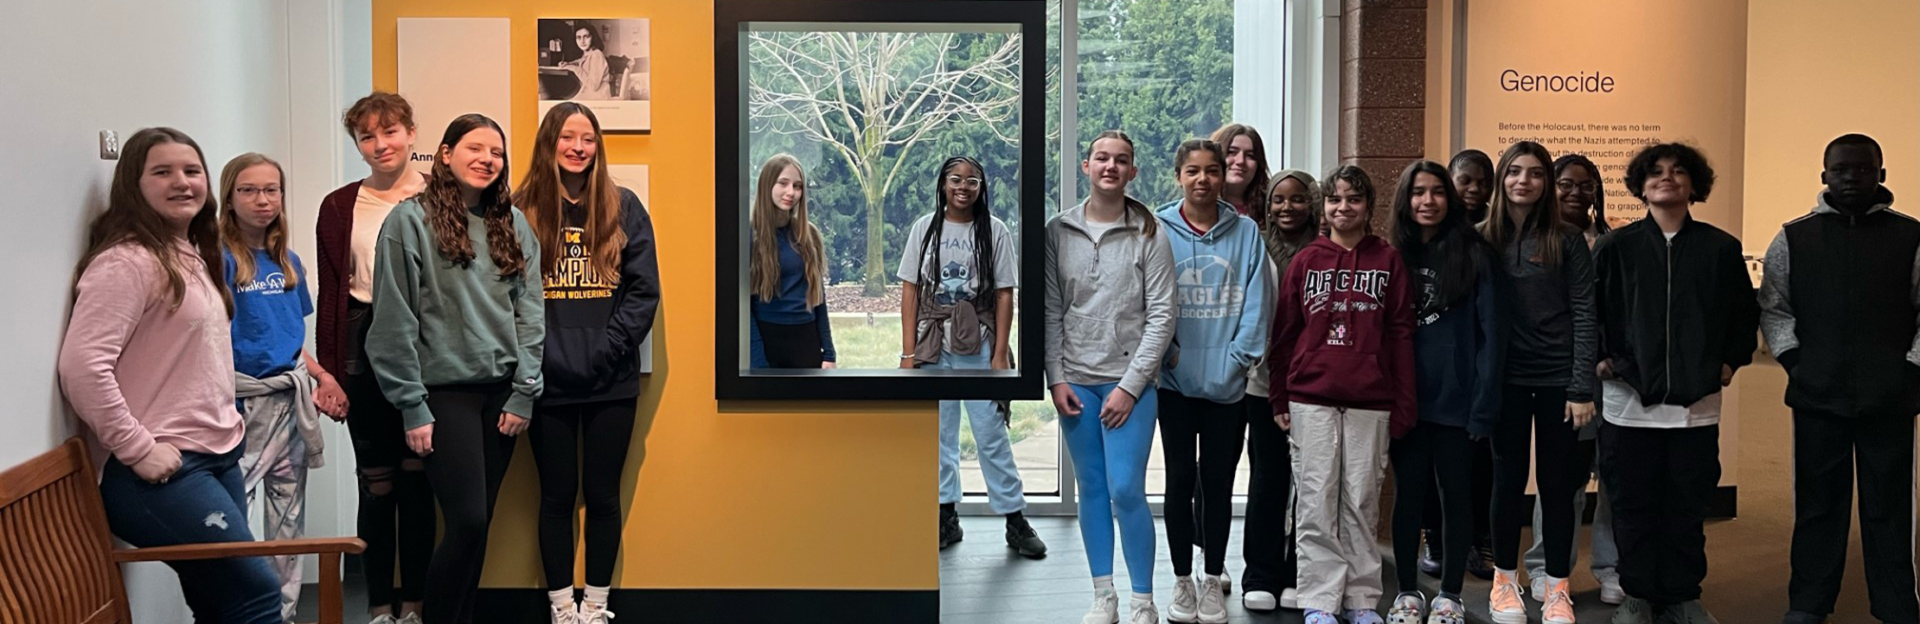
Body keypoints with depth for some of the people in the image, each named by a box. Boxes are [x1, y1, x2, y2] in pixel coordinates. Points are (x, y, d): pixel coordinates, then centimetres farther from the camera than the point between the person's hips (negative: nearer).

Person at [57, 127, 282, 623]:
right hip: (164, 471, -9)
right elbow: (82, 367, -23)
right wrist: (138, 449, -20)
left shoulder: (193, 257, 16)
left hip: (219, 456, 9)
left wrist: (227, 420, 13)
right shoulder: (126, 262, -14)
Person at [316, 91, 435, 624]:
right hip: (366, 352, 1)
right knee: (376, 483, 5)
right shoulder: (339, 207, 7)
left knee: (417, 480, 4)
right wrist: (328, 373, 0)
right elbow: (330, 295, 5)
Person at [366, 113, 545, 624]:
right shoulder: (410, 221, -5)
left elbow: (530, 310, 8)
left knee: (477, 524, 8)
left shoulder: (513, 224, 10)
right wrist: (413, 407, -8)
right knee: (467, 522, -9)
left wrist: (524, 391, 1)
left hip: (501, 393, 5)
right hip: (446, 393, -4)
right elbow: (395, 320, -6)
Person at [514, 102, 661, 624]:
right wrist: (534, 357, -12)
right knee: (557, 496, 8)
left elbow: (644, 291, -1)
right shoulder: (520, 210, 0)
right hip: (547, 383, -1)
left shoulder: (624, 208, 2)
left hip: (611, 383, 1)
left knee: (603, 495, 8)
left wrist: (607, 350, -11)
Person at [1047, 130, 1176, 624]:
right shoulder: (1058, 232, 4)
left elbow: (1161, 316, -6)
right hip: (1075, 382, 3)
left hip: (1130, 383, -3)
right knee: (1091, 490, 9)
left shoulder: (1149, 235, -4)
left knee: (1126, 491, -9)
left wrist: (1130, 385, -11)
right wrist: (1056, 378, -2)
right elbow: (1051, 311, 6)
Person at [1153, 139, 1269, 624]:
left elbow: (1255, 303, -2)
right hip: (1175, 381, 0)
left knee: (1218, 482, 8)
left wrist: (1236, 359, -11)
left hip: (1228, 383, 1)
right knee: (1180, 479, 7)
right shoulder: (1158, 230, -1)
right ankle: (1183, 583, 19)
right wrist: (1169, 351, -14)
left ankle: (1214, 582, 21)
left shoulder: (1246, 233, 2)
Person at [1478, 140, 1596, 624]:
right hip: (1506, 379, 1)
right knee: (1509, 479, 7)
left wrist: (1582, 388, -10)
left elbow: (1584, 316, -4)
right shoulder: (1483, 240, 3)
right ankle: (1505, 580, 20)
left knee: (1557, 481, 5)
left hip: (1557, 379, -1)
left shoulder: (1567, 242, -1)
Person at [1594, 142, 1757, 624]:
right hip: (1629, 401, -1)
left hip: (1697, 403, 1)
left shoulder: (1720, 248, 4)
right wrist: (1599, 359, -1)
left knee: (1688, 508, 7)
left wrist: (1731, 361, 6)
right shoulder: (1617, 247, 2)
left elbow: (1745, 312, 13)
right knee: (1633, 506, 6)